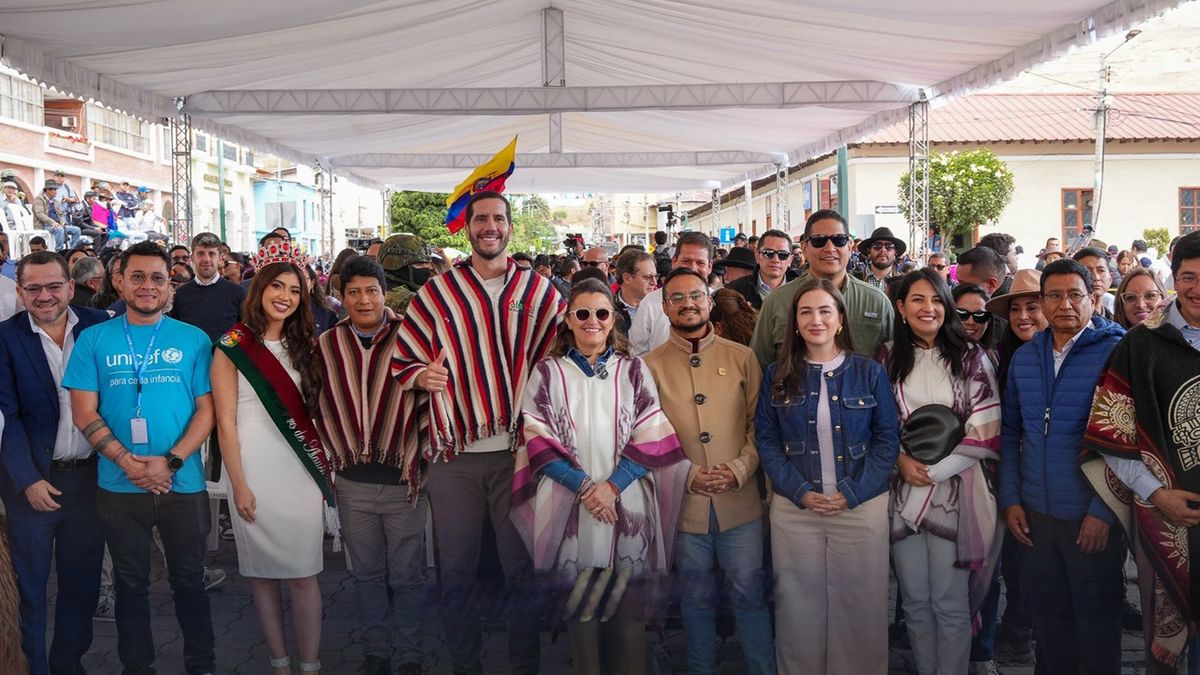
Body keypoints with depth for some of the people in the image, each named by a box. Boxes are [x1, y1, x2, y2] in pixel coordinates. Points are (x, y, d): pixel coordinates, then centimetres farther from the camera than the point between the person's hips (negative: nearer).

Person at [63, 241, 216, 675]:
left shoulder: (193, 340, 1)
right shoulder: (93, 340, 2)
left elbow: (207, 409, -3)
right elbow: (84, 413, -2)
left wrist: (171, 461, -16)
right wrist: (127, 461, -15)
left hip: (183, 484, -1)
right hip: (119, 487, 1)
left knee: (189, 582, 10)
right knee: (130, 584, 15)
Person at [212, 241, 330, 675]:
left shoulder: (304, 346, 11)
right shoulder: (232, 348, -2)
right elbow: (225, 422, -5)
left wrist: (326, 467, 6)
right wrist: (239, 485, -10)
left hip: (302, 472, 3)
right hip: (255, 474, -3)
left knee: (304, 573, 2)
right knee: (262, 574, 6)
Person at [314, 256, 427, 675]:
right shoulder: (327, 344, 4)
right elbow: (321, 406, 11)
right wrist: (333, 456, 6)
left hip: (403, 479, -3)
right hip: (353, 482, 3)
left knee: (407, 574, 7)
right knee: (366, 573, 15)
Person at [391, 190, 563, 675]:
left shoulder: (538, 291, 5)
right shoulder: (437, 290, 5)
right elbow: (403, 356, 9)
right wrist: (421, 376, -13)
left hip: (519, 449, 0)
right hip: (454, 452, 1)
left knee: (523, 566, 8)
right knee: (456, 569, 10)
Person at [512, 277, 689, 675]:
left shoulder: (633, 370, 8)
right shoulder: (548, 372, 5)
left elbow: (650, 440, 1)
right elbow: (539, 441, -1)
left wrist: (612, 486, -11)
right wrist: (583, 485, -12)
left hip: (627, 505, 1)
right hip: (569, 507, 0)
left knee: (628, 604, 3)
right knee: (578, 603, 5)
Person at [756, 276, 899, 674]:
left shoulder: (870, 373, 3)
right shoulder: (777, 376, 5)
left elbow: (887, 440, 0)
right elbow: (766, 440, 2)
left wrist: (851, 493, -11)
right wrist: (801, 492, -11)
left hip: (861, 507, 0)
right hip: (795, 509, 1)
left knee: (859, 608, 6)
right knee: (800, 609, 7)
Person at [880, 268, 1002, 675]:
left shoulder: (970, 358, 1)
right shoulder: (887, 359, 8)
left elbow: (984, 429, -5)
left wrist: (935, 469, -11)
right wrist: (901, 460, -8)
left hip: (954, 493, -2)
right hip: (903, 491, 2)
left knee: (950, 603, 1)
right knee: (915, 601, 11)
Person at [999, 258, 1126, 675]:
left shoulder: (1115, 352, -9)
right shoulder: (1024, 357, 7)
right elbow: (1010, 433, 11)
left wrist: (1103, 510, -16)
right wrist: (1010, 499, 4)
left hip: (1092, 518, -4)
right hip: (1035, 515, 4)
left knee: (1096, 625, 10)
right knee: (1047, 620, 16)